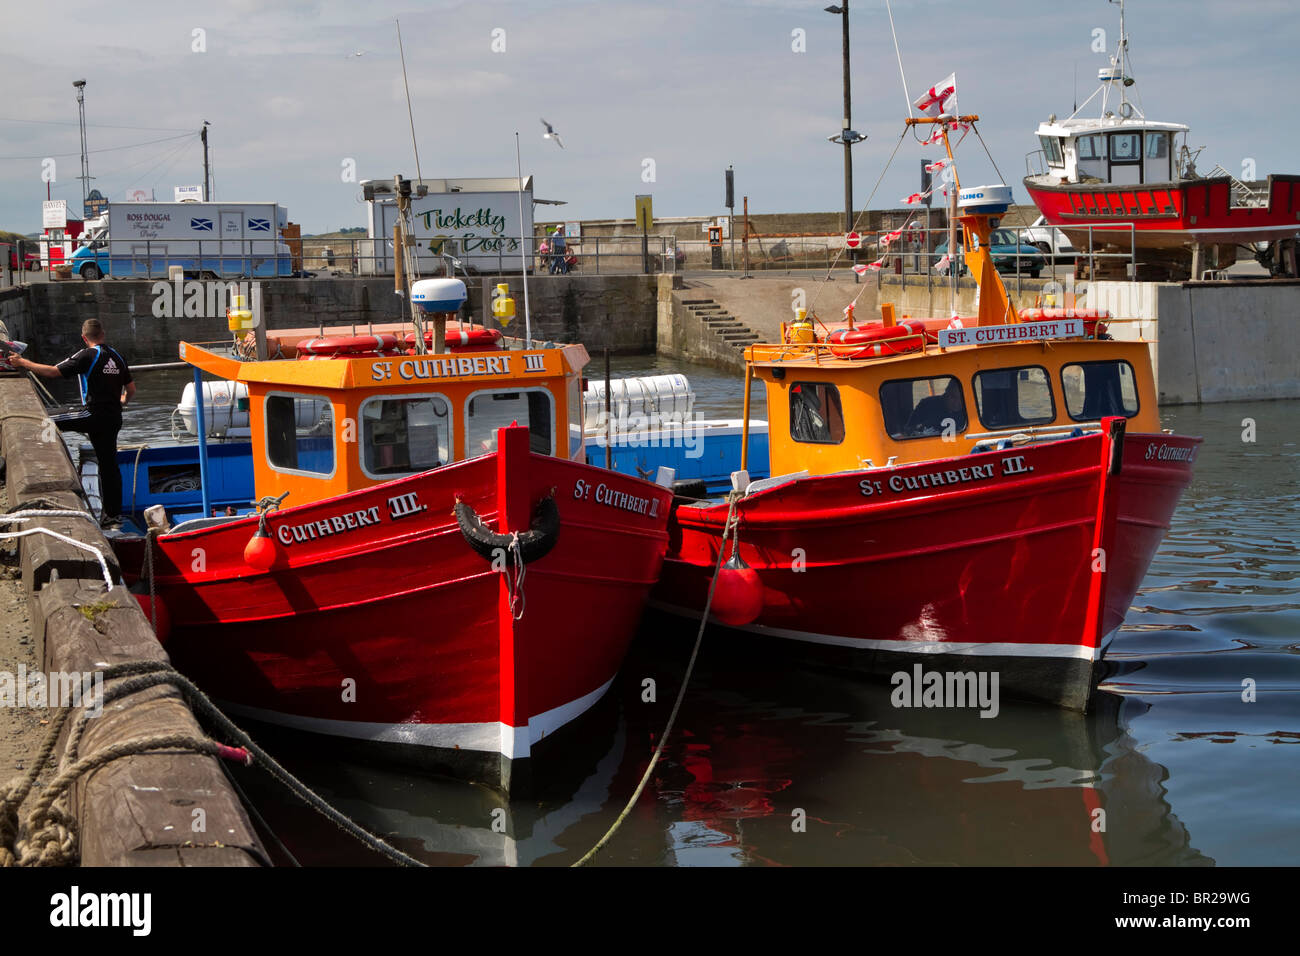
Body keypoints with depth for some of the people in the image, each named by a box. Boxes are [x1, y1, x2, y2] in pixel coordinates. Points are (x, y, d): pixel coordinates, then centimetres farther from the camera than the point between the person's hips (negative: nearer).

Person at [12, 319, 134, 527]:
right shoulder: (117, 356, 12)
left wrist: (23, 363, -4)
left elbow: (54, 371, -14)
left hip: (95, 418, -7)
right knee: (109, 464, 9)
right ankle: (114, 514, 12)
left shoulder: (87, 356, -9)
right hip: (115, 417, 7)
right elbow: (131, 389, 19)